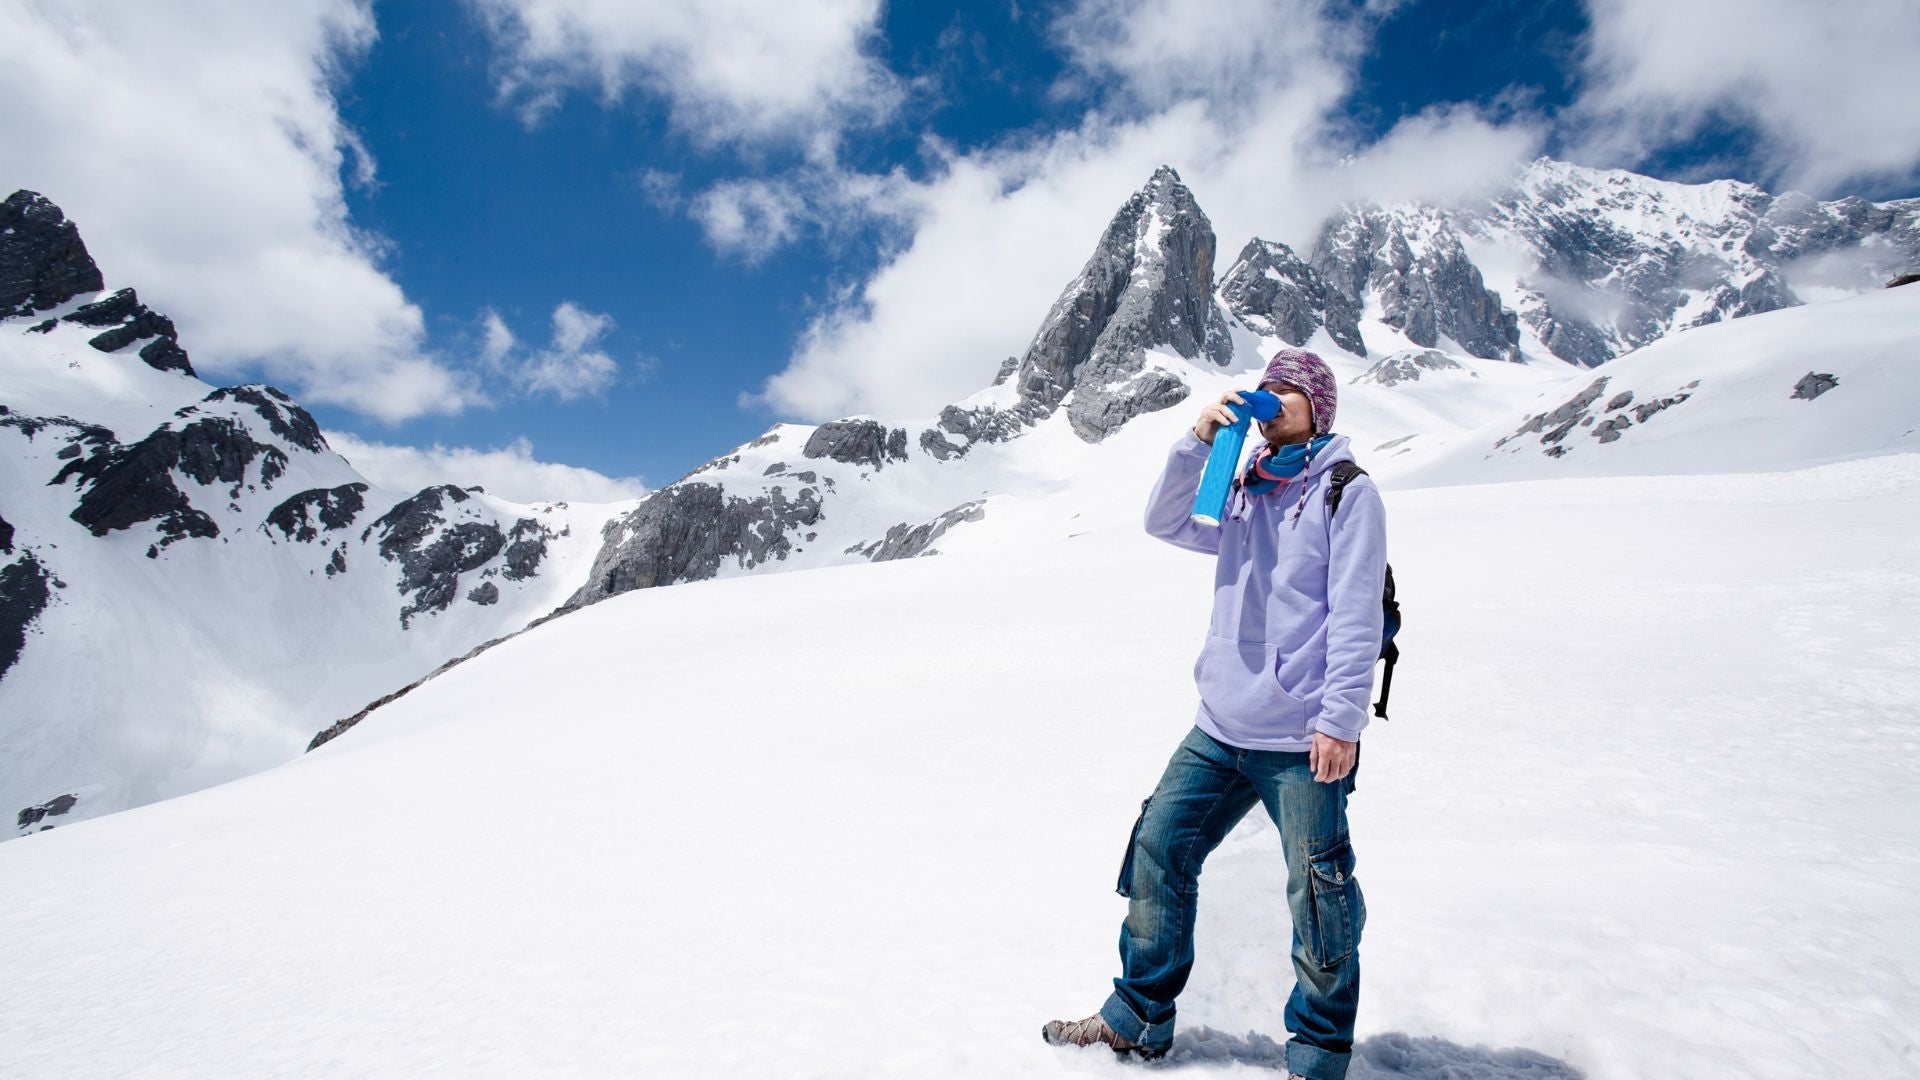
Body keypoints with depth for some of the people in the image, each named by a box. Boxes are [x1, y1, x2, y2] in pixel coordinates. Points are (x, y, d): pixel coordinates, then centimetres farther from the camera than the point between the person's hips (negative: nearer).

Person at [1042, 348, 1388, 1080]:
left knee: (1319, 899, 3)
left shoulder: (1347, 491, -4)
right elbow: (1167, 523, 6)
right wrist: (1199, 439, -4)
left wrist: (1341, 720, -16)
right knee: (1158, 850, 8)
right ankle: (1137, 1018, 24)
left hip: (1302, 739, -6)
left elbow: (1355, 616, -10)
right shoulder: (1242, 495, 15)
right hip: (1220, 731, 6)